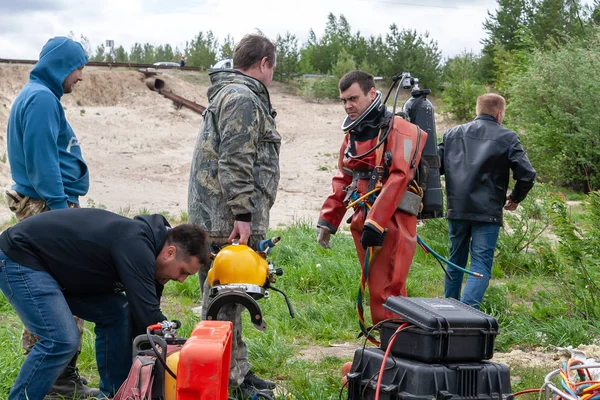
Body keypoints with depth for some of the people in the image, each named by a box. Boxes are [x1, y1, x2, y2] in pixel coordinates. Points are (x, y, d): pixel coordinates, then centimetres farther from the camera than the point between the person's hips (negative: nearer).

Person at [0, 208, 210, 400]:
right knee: (61, 340, -22)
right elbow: (148, 316, -30)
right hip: (19, 258, -10)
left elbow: (143, 313, 11)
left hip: (52, 266, 10)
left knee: (116, 313, 5)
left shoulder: (144, 242, 3)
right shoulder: (135, 246, -27)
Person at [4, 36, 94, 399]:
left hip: (49, 207, 11)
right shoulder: (42, 99, -13)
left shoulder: (41, 96, 19)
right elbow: (42, 161, -20)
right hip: (47, 208, -11)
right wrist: (60, 209, -19)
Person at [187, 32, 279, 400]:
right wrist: (242, 214, -21)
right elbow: (235, 163, -20)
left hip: (227, 220, 11)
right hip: (229, 221, -11)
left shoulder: (233, 94, 23)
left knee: (231, 300, 16)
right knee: (225, 303, -7)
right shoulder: (242, 98, -12)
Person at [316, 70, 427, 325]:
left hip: (393, 221, -8)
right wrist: (326, 221, 13)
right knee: (376, 288, 10)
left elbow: (399, 178, -18)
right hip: (363, 220, 8)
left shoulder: (398, 130, -8)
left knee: (384, 292, -11)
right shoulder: (352, 135, 18)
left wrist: (375, 223, -23)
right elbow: (343, 180, 22)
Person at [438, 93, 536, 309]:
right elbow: (527, 175, -7)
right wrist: (515, 198, 10)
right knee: (481, 266, -4)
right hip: (487, 213, -4)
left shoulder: (452, 134, 10)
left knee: (455, 262, 19)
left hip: (456, 210, 4)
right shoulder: (507, 137, -2)